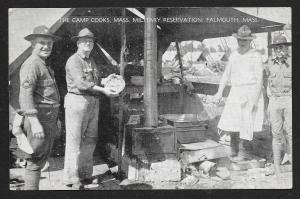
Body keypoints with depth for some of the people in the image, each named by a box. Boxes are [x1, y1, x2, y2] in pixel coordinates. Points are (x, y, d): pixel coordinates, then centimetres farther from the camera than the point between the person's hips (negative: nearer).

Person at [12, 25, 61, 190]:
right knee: (35, 161, -4)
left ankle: (29, 188, 28)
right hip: (38, 118, -10)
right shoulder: (31, 64, -12)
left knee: (41, 159, 17)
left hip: (48, 119, 10)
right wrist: (34, 122, -28)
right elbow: (25, 95, -22)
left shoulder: (43, 65, 19)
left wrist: (55, 119, 24)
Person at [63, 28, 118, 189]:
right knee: (74, 141, -5)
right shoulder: (73, 61, -7)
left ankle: (85, 174, 21)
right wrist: (103, 90, -20)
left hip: (93, 102, 8)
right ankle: (72, 178, 0)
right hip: (77, 101, -8)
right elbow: (80, 83, -19)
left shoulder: (92, 61, 20)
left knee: (90, 140, 11)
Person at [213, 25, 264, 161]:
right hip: (235, 92, 4)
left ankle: (242, 152, 6)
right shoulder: (234, 55, 11)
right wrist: (219, 92, 7)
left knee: (247, 123, -5)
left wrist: (254, 99, -16)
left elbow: (259, 79, -9)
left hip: (251, 92, -4)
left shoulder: (256, 56, -5)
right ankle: (234, 150, 15)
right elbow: (226, 74, 14)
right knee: (232, 123, 0)